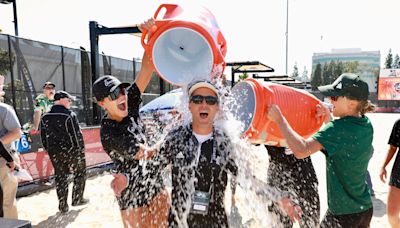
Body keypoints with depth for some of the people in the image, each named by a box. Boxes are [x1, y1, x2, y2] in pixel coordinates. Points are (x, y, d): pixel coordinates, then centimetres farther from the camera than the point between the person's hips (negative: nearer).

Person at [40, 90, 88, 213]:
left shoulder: (45, 118, 4)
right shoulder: (70, 115, -14)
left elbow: (44, 137, 8)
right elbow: (77, 134, -14)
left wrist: (49, 150, 17)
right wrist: (81, 149, -4)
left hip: (54, 153, 5)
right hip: (72, 150, -5)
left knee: (60, 177, 12)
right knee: (80, 173, 14)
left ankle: (63, 205, 15)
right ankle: (77, 199, 21)